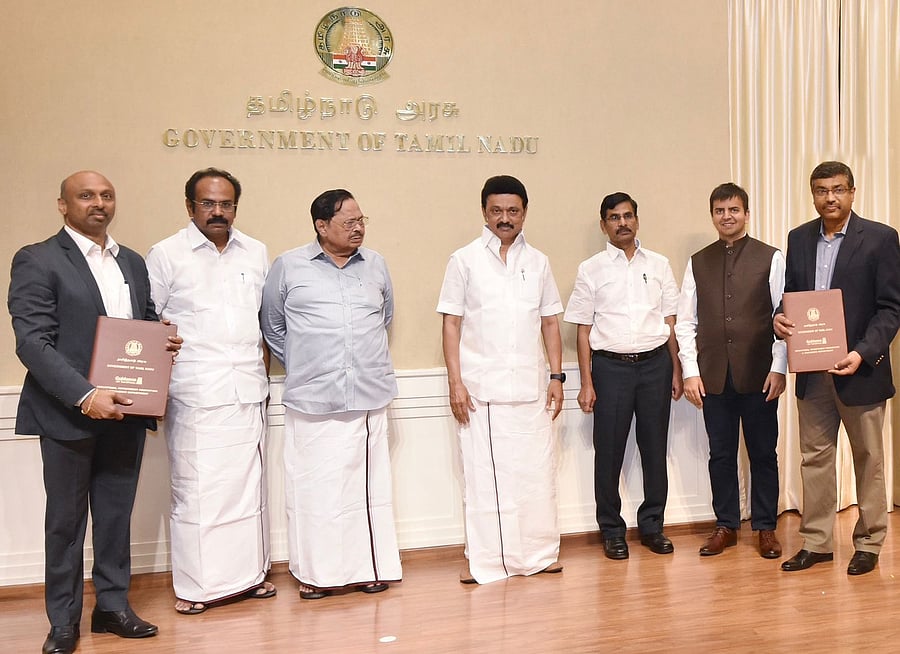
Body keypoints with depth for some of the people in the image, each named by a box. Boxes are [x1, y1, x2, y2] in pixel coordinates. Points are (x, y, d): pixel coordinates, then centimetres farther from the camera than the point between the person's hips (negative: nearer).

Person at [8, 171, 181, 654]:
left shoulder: (133, 262, 13)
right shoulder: (37, 261, -7)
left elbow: (148, 323, 22)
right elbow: (32, 342, -14)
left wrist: (164, 341, -2)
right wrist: (84, 395, -23)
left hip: (125, 410, 5)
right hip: (67, 413, -5)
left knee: (117, 515, 14)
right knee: (65, 519, 7)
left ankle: (113, 606, 27)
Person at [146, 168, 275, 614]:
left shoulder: (256, 253, 12)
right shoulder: (166, 255, 1)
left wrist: (264, 372, 12)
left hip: (247, 390, 4)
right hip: (194, 393, -4)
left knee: (249, 483, 8)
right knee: (195, 487, -2)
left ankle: (248, 573, 20)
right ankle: (194, 585, 10)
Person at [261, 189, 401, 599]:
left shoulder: (375, 265, 11)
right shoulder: (288, 267, 2)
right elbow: (272, 325, 11)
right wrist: (301, 364, 10)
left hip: (370, 396, 3)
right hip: (313, 400, -2)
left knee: (370, 485, 7)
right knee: (315, 488, 0)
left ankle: (371, 567, 18)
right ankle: (317, 573, 13)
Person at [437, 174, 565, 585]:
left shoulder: (537, 262, 11)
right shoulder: (465, 260, 2)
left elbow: (550, 322, 13)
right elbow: (451, 324, -1)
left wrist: (556, 375, 5)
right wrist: (455, 382, -8)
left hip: (530, 386, 3)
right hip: (481, 388, -3)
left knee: (537, 471, 6)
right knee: (484, 474, 1)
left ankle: (538, 554, 20)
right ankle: (485, 561, 12)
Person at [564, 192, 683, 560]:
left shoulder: (659, 265, 9)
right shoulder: (591, 270, 2)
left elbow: (671, 321, 11)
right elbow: (583, 329, 2)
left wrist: (676, 371, 7)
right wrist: (587, 383, -2)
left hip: (655, 363, 2)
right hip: (611, 366, -2)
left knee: (655, 448, 8)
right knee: (609, 451, 3)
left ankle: (652, 526, 22)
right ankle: (612, 531, 16)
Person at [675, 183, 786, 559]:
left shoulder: (771, 259, 1)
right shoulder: (698, 263, 8)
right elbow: (685, 322, 7)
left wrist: (779, 369, -8)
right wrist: (690, 372, 0)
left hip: (759, 374, -2)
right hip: (714, 376, 2)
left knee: (763, 453, 7)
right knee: (721, 454, 9)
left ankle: (766, 527, 20)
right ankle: (726, 526, 21)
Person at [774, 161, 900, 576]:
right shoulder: (798, 238, 8)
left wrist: (863, 352, -21)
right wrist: (778, 319, -9)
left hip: (859, 368, -4)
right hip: (811, 370, 4)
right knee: (813, 457, 10)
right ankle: (816, 542, 20)